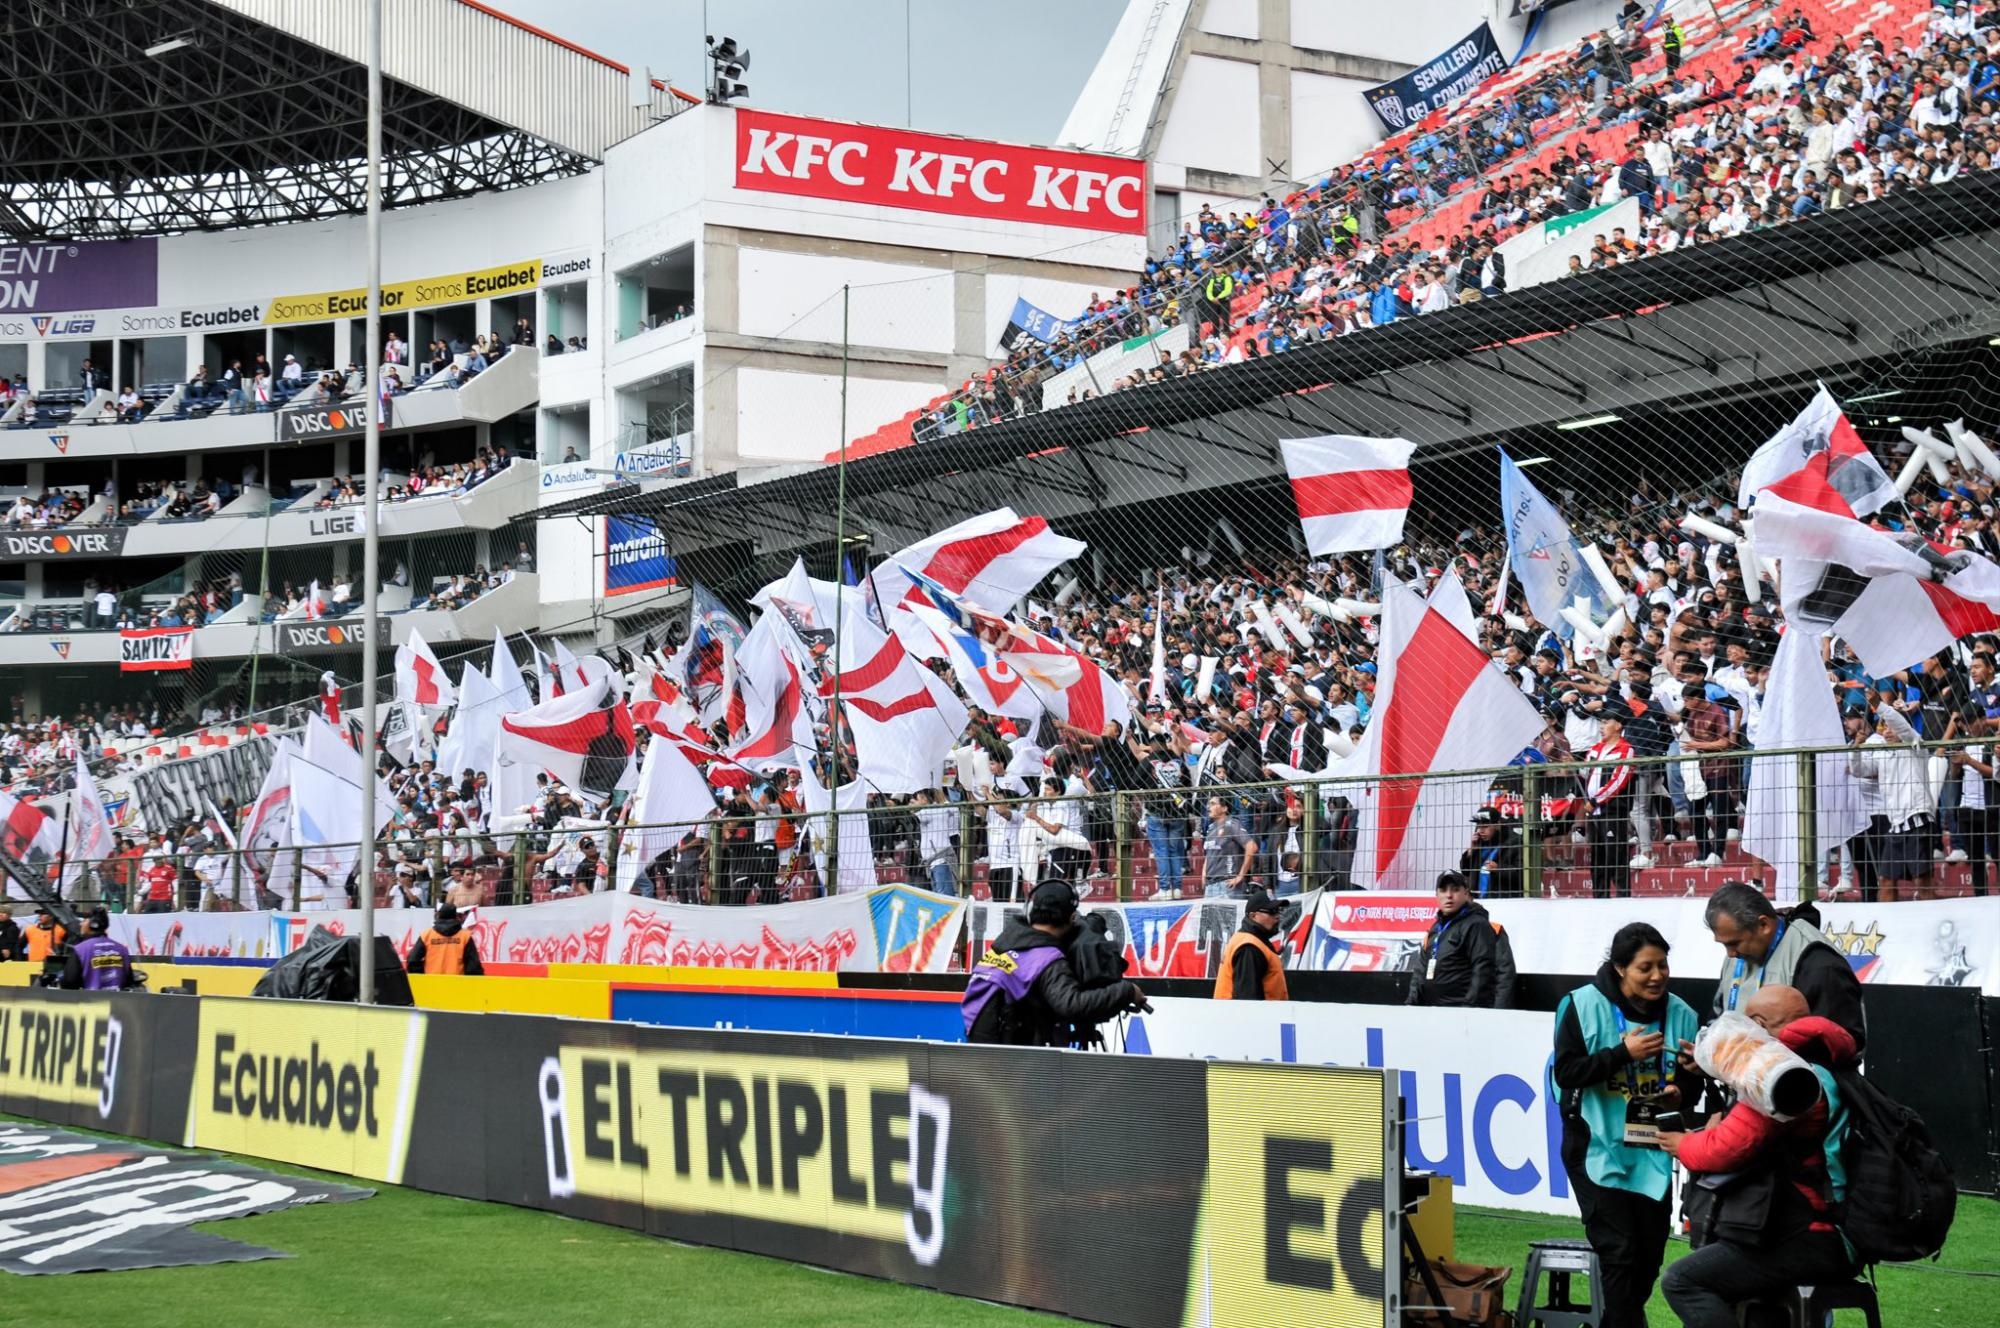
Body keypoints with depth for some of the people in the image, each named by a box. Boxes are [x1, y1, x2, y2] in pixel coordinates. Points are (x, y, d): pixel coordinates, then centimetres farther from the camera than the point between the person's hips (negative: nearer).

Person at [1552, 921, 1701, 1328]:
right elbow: (1566, 1072, -12)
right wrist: (1623, 1053, -21)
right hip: (1599, 1152, -4)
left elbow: (1690, 1092, 10)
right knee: (1619, 1252, -10)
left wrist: (1690, 1075, -14)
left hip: (1653, 1154, 4)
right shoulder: (1584, 1005, -8)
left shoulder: (1678, 1014, 2)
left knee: (1649, 1256, 11)